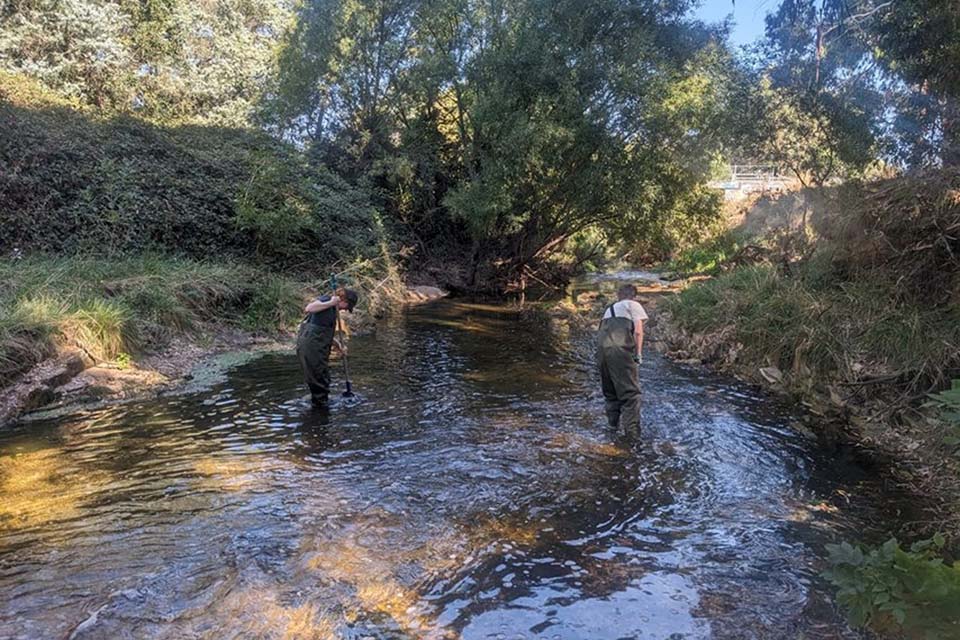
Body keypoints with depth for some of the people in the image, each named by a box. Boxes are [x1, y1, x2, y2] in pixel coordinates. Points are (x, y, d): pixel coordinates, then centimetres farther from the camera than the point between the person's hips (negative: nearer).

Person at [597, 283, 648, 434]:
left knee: (609, 389, 20)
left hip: (602, 348, 6)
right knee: (631, 391, -2)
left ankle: (613, 423, 26)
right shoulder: (633, 305, 15)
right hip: (620, 348, -5)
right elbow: (638, 331, 2)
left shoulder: (610, 308, 32)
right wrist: (638, 354, 7)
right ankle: (632, 431, -8)